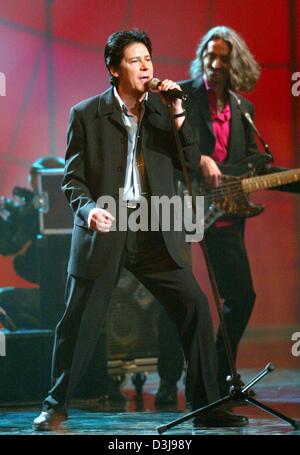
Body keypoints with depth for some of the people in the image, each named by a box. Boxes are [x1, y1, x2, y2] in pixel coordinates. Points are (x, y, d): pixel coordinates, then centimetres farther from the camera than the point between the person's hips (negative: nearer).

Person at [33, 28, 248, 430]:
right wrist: (88, 209, -20)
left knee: (195, 306, -7)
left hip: (154, 232, 3)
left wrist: (178, 114, -8)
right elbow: (73, 177, 0)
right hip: (105, 231, -2)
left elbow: (190, 163, 3)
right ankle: (57, 405, 21)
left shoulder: (162, 109, 9)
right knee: (78, 322, 2)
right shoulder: (86, 115, 0)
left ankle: (206, 406, 1)